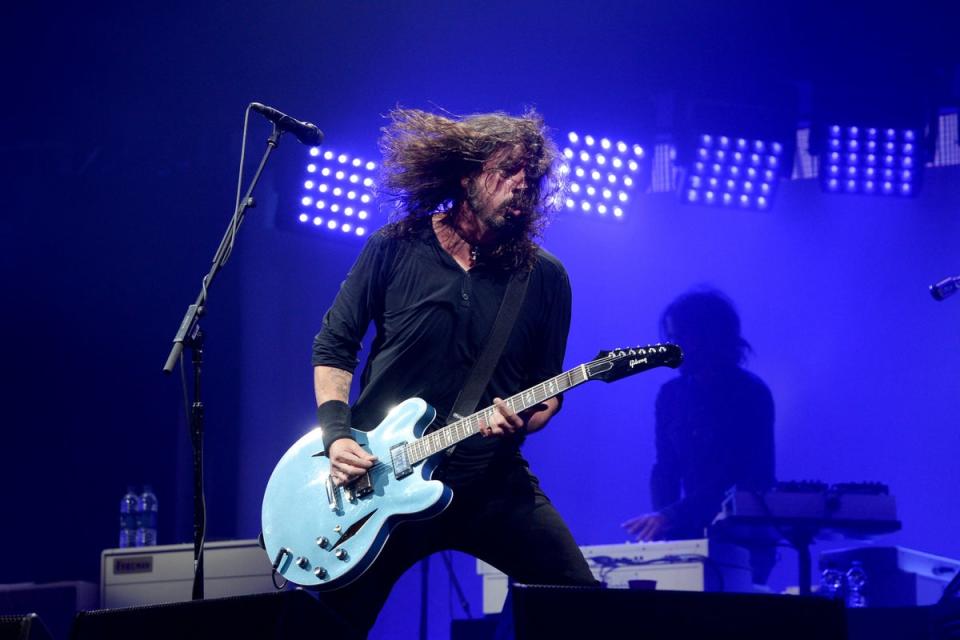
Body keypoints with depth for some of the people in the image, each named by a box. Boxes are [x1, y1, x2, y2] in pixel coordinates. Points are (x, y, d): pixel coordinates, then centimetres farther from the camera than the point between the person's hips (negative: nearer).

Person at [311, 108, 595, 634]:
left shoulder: (544, 277, 0)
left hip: (491, 480, 1)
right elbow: (334, 345, 4)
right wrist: (336, 434, -9)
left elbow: (549, 392, 7)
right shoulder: (393, 250, -2)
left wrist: (522, 420, -15)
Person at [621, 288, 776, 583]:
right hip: (692, 532, 5)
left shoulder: (751, 394, -10)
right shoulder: (672, 394, 8)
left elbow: (736, 477, -18)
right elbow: (666, 469, 8)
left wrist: (671, 517, -26)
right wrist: (661, 521, -11)